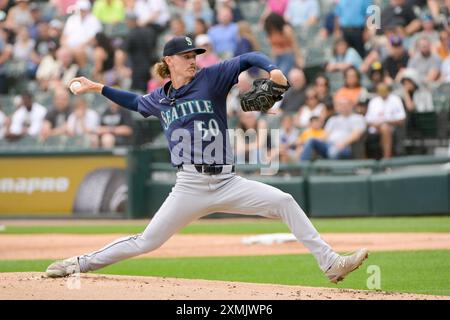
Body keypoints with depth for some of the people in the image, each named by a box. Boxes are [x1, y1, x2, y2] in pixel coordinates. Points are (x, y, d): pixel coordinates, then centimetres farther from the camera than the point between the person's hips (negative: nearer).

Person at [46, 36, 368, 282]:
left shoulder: (210, 78, 3)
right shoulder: (159, 99, 13)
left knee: (285, 202, -18)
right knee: (146, 242, -2)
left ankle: (330, 263, -16)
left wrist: (272, 69, -23)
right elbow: (136, 102, 36)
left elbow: (248, 58, -3)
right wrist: (99, 88, 32)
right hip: (190, 185, 1)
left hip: (227, 182, -1)